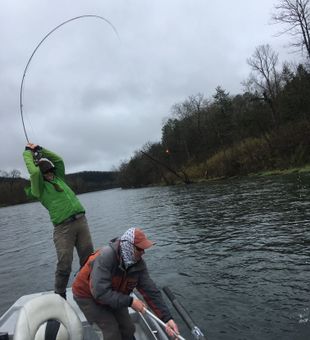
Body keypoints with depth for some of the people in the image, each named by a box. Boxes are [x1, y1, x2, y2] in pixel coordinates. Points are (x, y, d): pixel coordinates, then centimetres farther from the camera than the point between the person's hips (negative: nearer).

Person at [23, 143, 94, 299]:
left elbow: (59, 160, 22)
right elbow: (34, 172, -13)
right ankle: (59, 295, 15)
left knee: (88, 259, 8)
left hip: (81, 221, 6)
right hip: (63, 227, -6)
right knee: (64, 264, -5)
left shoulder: (58, 178, 20)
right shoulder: (39, 186, 3)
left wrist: (39, 149, 23)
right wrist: (28, 152, 1)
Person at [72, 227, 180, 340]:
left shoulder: (139, 263, -18)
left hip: (113, 296, 5)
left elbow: (151, 291, -15)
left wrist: (167, 318, -22)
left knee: (128, 329, 3)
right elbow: (100, 292, -39)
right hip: (88, 295, -5)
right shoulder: (106, 256, -36)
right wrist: (130, 301, -33)